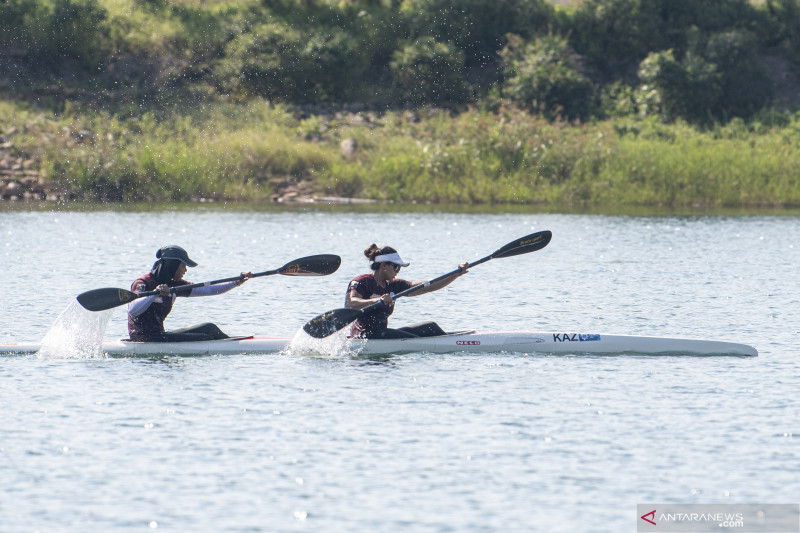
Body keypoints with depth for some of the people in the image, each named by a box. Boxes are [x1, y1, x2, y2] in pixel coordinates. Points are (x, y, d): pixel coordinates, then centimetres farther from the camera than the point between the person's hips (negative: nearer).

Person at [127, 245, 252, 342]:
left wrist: (237, 282, 5)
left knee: (209, 328, 5)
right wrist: (155, 294, -42)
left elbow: (207, 290, 12)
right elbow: (132, 311, -32)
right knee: (204, 338, -10)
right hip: (145, 339, -9)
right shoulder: (143, 283, -15)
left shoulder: (173, 285, 11)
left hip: (159, 335, 9)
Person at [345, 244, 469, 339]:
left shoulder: (393, 285, 14)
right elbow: (350, 304, -28)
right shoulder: (362, 282, -8)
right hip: (365, 336, -9)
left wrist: (457, 274, 4)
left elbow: (428, 287, 11)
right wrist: (377, 300, -44)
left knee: (430, 328, 4)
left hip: (382, 333, 9)